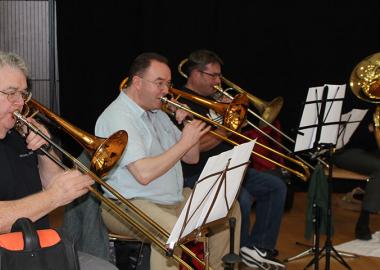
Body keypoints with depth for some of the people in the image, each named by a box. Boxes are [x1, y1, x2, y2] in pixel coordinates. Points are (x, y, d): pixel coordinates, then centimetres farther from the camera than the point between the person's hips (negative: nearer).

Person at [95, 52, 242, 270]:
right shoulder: (117, 117, -16)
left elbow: (191, 158, 14)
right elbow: (144, 174, -28)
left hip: (175, 200, 10)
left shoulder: (157, 113, 13)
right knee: (172, 230, -38)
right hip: (130, 205, -9)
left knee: (229, 208, 9)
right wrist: (184, 142, -21)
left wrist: (190, 125, -3)